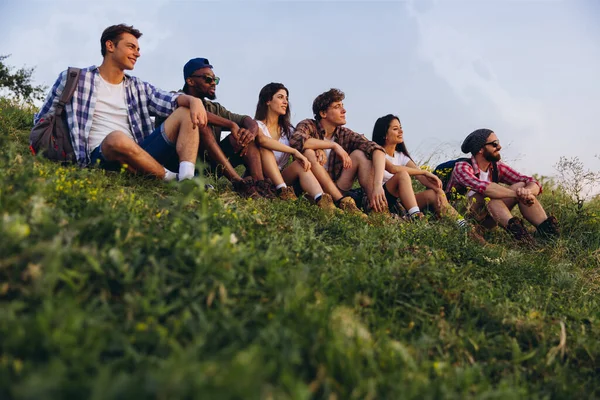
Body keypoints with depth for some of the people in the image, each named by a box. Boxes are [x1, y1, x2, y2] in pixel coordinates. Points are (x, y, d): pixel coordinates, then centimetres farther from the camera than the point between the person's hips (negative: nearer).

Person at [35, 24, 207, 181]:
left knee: (186, 113, -8)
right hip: (101, 156, -5)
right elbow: (41, 121, 15)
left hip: (138, 154, 5)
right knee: (118, 138, -40)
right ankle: (172, 179, -19)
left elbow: (171, 101, 3)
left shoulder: (138, 87, 19)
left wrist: (193, 100, -20)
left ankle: (187, 179, -32)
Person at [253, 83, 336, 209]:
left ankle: (321, 200, -56)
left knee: (300, 165, -27)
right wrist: (294, 151, -32)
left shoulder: (288, 130, 18)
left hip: (281, 178, 4)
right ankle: (283, 191, -42)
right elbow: (262, 140, -25)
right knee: (264, 148, -26)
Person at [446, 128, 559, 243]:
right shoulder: (462, 167, -14)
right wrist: (518, 194, -36)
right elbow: (482, 187, -35)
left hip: (486, 220, 6)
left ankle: (546, 228, -29)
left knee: (521, 185, -10)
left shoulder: (497, 167, 4)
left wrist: (526, 191, -29)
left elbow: (534, 183, -5)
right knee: (488, 193, -32)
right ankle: (514, 227, -54)